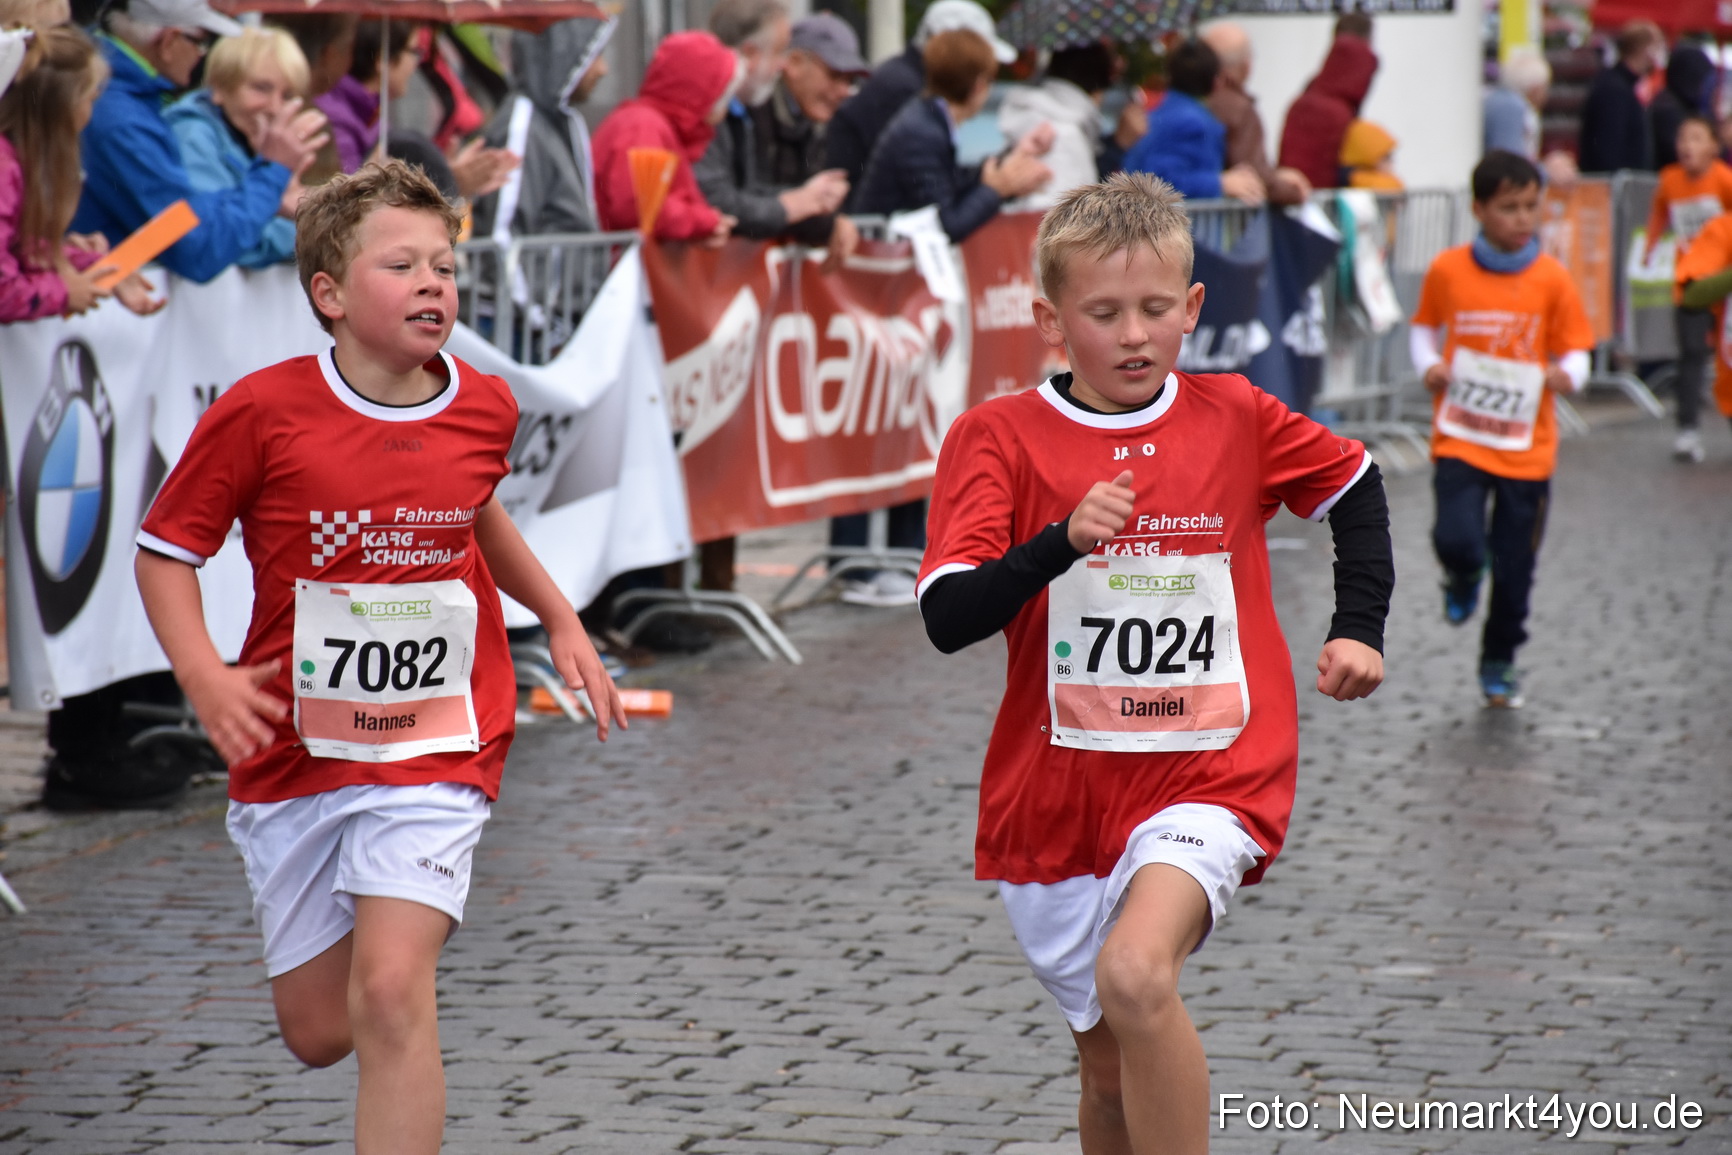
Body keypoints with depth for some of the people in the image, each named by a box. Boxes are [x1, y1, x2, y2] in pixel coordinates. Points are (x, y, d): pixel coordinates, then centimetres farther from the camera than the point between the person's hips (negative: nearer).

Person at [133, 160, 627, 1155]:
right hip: (295, 745, 0)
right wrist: (205, 678, -20)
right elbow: (167, 550, -4)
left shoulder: (484, 407, 0)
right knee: (318, 1032, 9)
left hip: (436, 745, 0)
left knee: (391, 994, -19)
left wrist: (562, 622, 19)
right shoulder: (262, 412, -12)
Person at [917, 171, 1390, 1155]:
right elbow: (947, 618, -16)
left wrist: (1360, 629, 12)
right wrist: (1063, 540, -29)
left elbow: (1355, 484, 20)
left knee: (1135, 974, -29)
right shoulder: (1001, 437, -6)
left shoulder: (1236, 418, 0)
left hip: (1212, 775, -2)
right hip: (1058, 791, 2)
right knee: (1109, 1069, 13)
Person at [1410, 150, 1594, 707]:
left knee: (1515, 567, 7)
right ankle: (1463, 579, 18)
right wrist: (1428, 366, -7)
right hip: (1461, 437, -1)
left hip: (1527, 446, 1)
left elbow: (1574, 350, 3)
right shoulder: (1447, 271, -4)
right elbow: (1424, 327, 13)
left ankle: (1499, 662, 30)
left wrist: (1567, 375, -20)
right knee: (1457, 540, -20)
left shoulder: (1552, 279, -4)